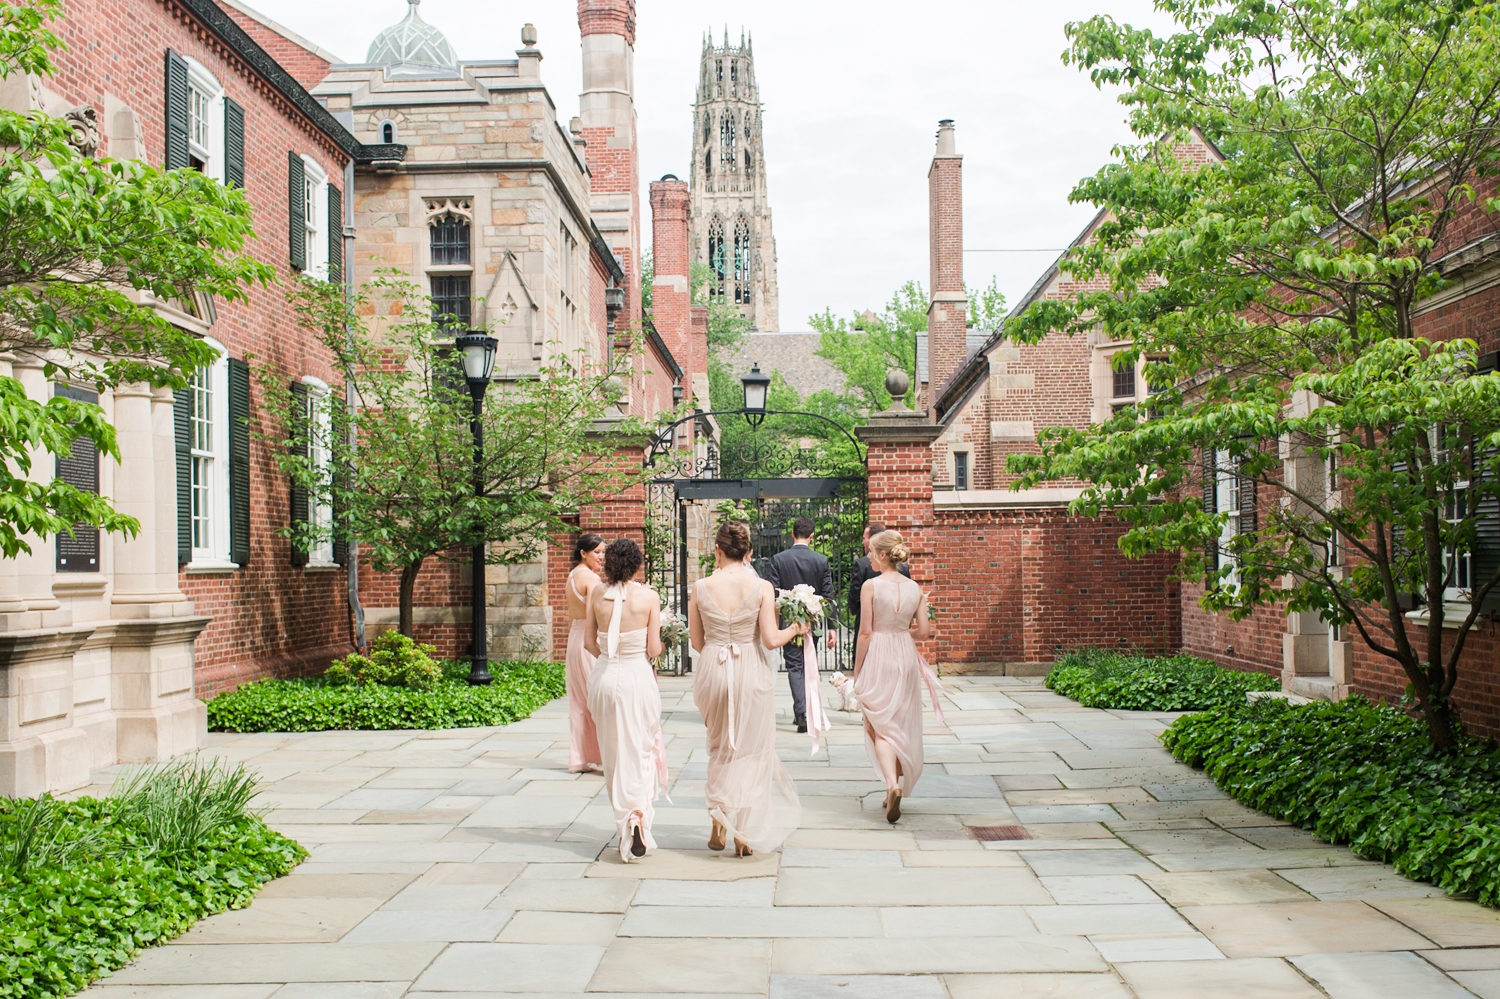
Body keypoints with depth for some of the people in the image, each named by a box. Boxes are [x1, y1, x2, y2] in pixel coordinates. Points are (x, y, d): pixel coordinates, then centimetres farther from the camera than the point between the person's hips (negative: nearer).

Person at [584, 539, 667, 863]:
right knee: (641, 751, 7)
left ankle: (624, 821, 20)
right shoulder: (648, 596, -9)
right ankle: (638, 815, -13)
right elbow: (653, 649, -9)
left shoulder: (597, 594, -1)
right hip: (638, 677, -3)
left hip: (605, 677, 3)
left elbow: (589, 641, 4)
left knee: (614, 753, 15)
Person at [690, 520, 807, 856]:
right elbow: (770, 639, -12)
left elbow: (697, 643, 1)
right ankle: (744, 833, 12)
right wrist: (795, 629, 7)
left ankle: (719, 825, 19)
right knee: (751, 750, 11)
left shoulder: (701, 588, -4)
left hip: (712, 673, 2)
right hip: (750, 673, -2)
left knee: (720, 749, 21)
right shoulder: (761, 587, -9)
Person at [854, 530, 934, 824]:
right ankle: (898, 788, 23)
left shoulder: (871, 586, -11)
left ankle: (892, 782, -19)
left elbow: (865, 632, -11)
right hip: (906, 656, 5)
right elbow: (924, 631, 2)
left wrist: (857, 670, -3)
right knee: (901, 726, 16)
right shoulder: (914, 587, 2)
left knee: (879, 725, 2)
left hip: (877, 657, -4)